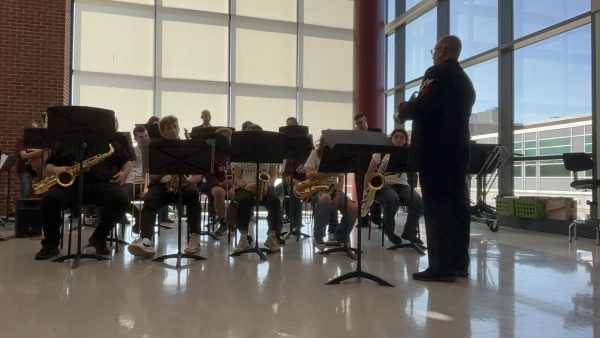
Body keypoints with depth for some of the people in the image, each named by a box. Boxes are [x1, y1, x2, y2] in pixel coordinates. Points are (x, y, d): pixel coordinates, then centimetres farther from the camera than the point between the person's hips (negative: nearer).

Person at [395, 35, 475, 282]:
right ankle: (458, 263, 15)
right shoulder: (465, 80, 20)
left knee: (437, 209, -7)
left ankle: (441, 267, -5)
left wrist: (403, 109, 0)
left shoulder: (437, 73, -7)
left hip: (435, 150, -9)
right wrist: (410, 109, 20)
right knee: (456, 206, 9)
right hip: (457, 149, 9)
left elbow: (422, 107, -20)